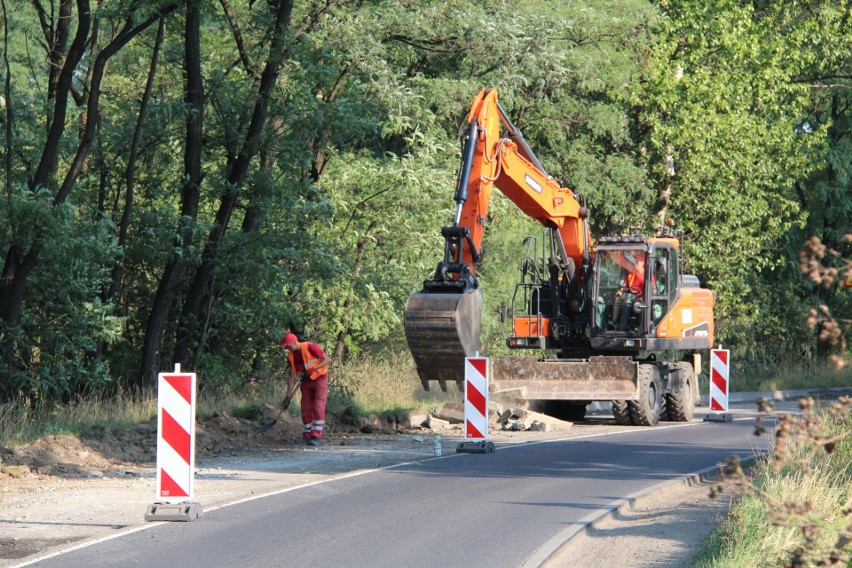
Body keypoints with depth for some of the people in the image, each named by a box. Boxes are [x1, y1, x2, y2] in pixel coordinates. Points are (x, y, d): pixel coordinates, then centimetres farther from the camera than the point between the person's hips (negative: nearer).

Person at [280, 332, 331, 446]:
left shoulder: (309, 347, -20)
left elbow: (327, 359, -19)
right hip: (306, 380, 6)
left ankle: (316, 436, -17)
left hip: (320, 378, -6)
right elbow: (292, 376, 4)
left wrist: (313, 369, -28)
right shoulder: (291, 355, -1)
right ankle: (307, 436, 13)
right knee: (306, 409, 3)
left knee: (318, 408, -14)